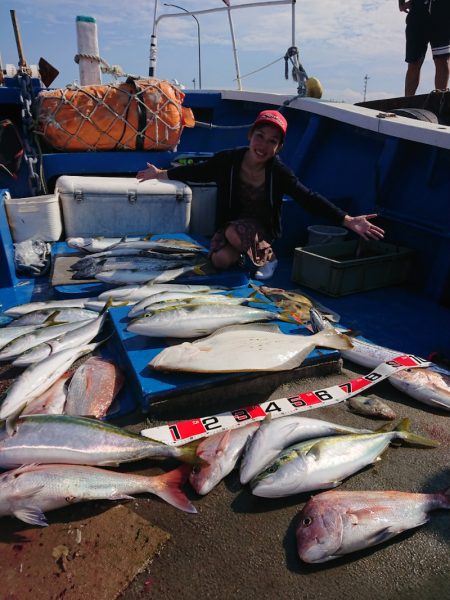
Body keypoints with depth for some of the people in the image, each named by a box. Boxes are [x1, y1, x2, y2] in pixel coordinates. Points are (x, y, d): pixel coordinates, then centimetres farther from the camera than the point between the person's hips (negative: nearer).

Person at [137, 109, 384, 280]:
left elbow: (309, 199, -22)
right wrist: (161, 173, 7)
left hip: (260, 228, -2)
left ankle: (266, 256, -6)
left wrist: (347, 220, -32)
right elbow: (197, 171, 3)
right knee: (221, 260, -25)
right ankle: (246, 251, 9)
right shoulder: (228, 160, -13)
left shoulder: (279, 173, -18)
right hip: (230, 224, 2)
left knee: (235, 232, -35)